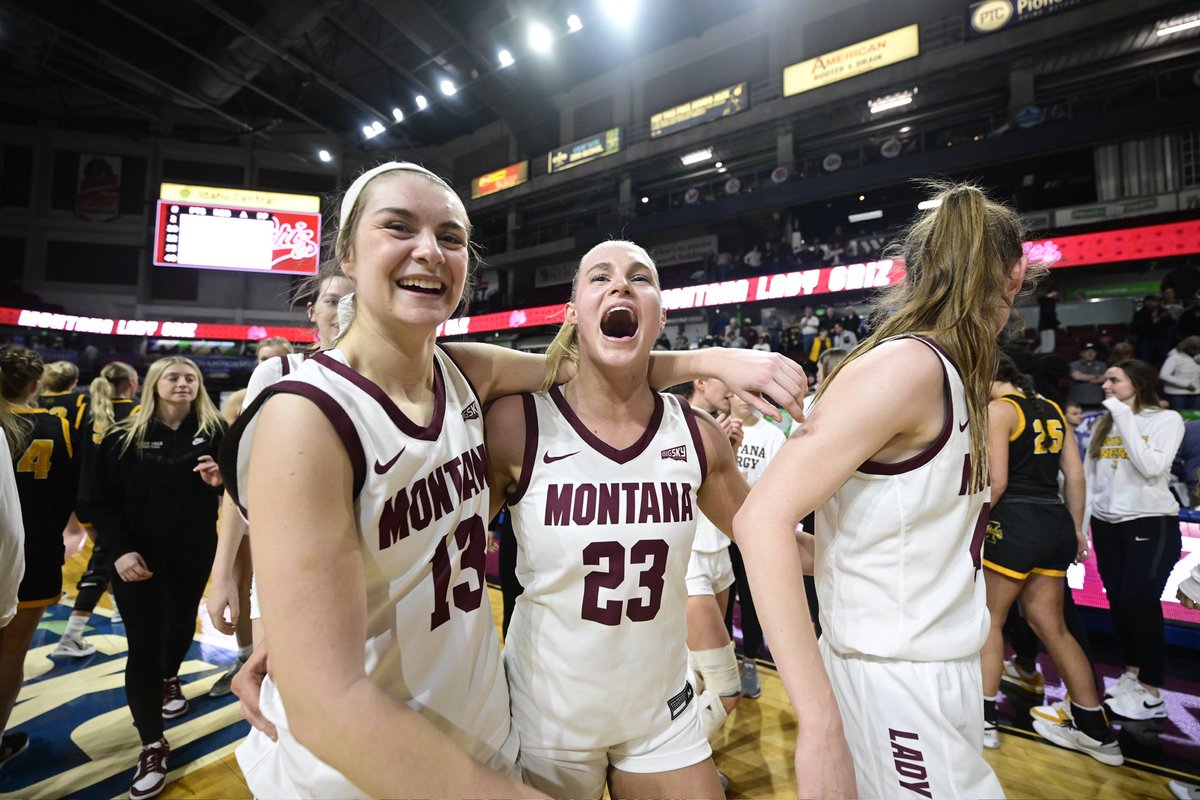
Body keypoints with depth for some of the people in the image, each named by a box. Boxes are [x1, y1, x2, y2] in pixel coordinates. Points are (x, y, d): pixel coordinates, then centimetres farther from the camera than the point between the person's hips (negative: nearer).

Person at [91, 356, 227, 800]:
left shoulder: (213, 431, -6)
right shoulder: (123, 436, -7)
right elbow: (103, 500, -7)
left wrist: (218, 480, -24)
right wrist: (120, 549, -17)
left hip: (194, 551, 2)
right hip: (137, 553, -1)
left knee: (182, 622, 20)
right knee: (144, 643, -2)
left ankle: (169, 679, 52)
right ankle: (152, 747, 11)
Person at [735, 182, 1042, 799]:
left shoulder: (947, 377, 7)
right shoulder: (907, 365, -20)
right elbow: (763, 519, -27)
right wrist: (820, 719, -28)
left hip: (936, 671, 8)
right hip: (896, 684, -8)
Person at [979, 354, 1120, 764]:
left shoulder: (997, 410, -10)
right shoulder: (1052, 409, 14)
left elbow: (996, 482, -16)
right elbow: (1075, 475, 14)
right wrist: (1075, 528, 20)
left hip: (1016, 522, -8)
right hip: (1055, 522, 8)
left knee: (989, 620, 6)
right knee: (1051, 625, 17)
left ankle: (983, 719, 13)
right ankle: (1095, 730, 27)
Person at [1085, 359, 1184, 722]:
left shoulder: (1167, 420, -3)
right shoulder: (1102, 424, 9)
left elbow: (1151, 467, -19)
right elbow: (1089, 476, 11)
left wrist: (1125, 418, -16)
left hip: (1151, 525, -4)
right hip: (1107, 525, 4)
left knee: (1140, 603, -6)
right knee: (1119, 603, 8)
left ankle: (1151, 694, 7)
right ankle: (1131, 674, 22)